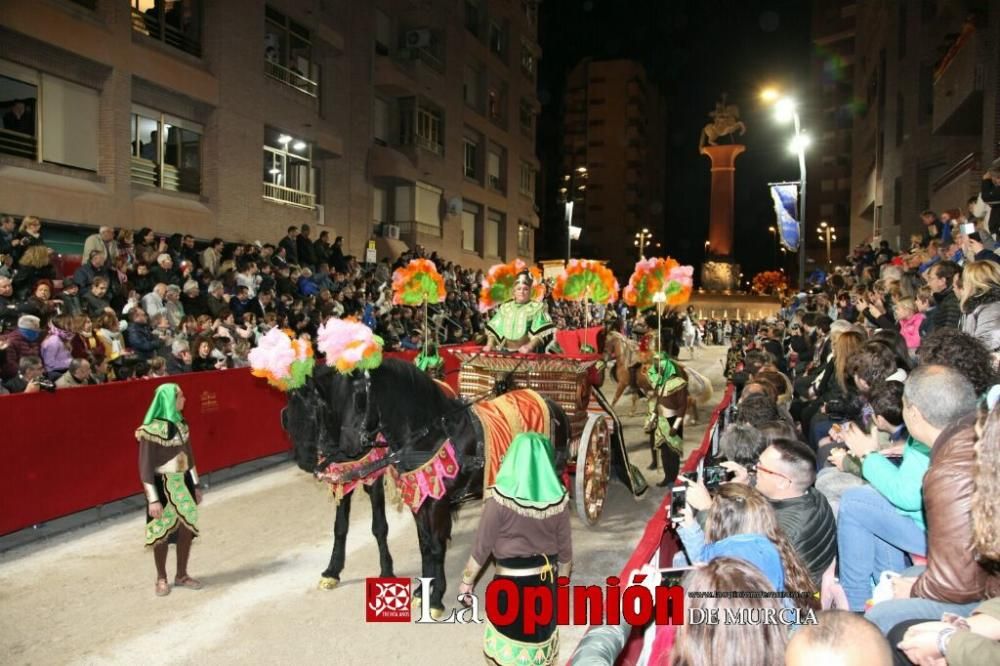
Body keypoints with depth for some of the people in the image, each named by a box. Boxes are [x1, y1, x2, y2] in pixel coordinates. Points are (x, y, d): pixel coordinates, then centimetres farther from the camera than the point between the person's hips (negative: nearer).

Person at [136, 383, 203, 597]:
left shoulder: (181, 424, 3)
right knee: (162, 533, 7)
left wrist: (196, 485, 13)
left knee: (187, 529, 10)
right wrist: (152, 499, -17)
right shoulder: (151, 430, -18)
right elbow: (145, 467, -15)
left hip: (183, 482, 6)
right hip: (163, 485, -6)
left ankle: (181, 575, 26)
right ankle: (161, 579, 25)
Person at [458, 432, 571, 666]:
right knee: (541, 638, 23)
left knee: (507, 645, 16)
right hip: (545, 583, 4)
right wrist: (562, 580, 18)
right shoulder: (558, 499, -9)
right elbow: (564, 549, 1)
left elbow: (482, 547, -11)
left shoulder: (500, 498, -19)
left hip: (510, 585, -3)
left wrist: (467, 580, 3)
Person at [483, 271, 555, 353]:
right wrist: (489, 345, 0)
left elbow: (540, 333, -6)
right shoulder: (505, 307, 17)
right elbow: (494, 329, 15)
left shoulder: (537, 307, 4)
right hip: (504, 351, 3)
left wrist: (529, 347, -20)